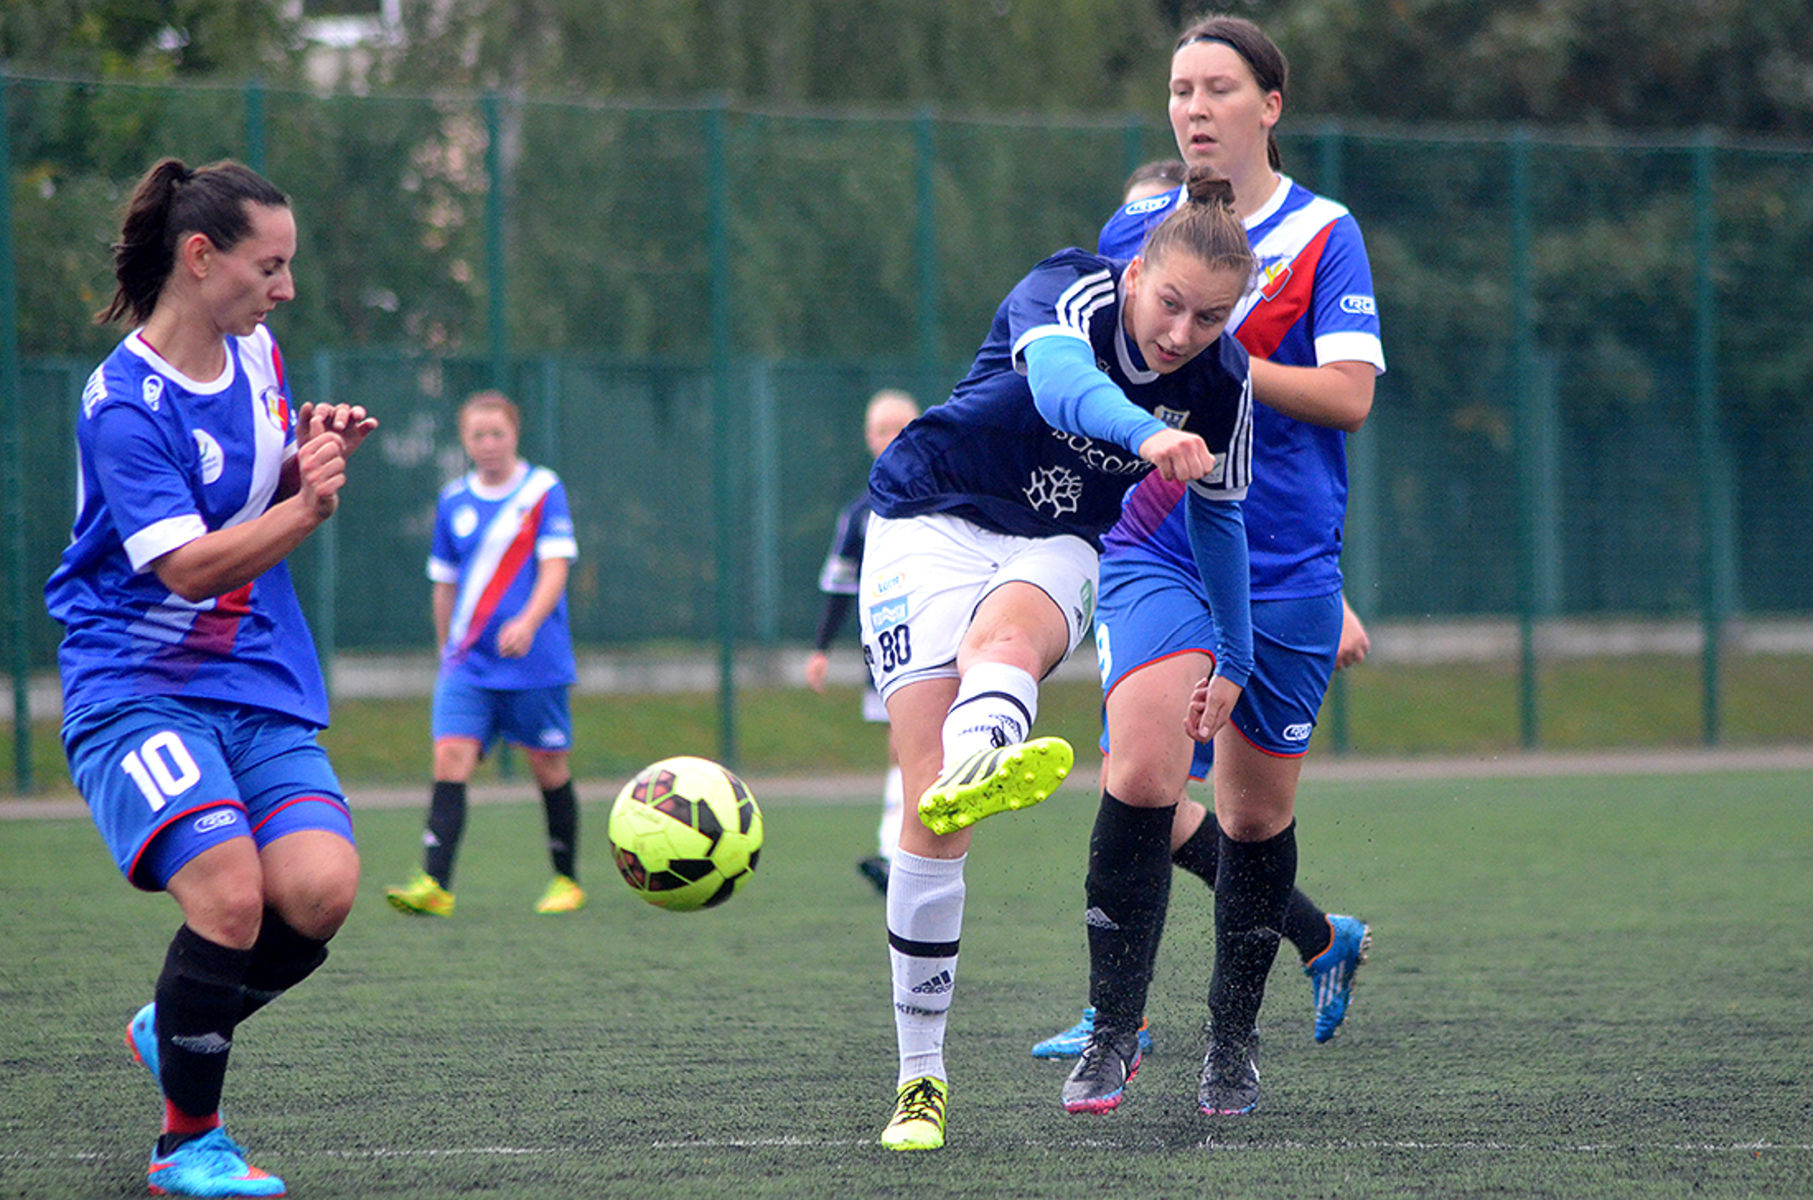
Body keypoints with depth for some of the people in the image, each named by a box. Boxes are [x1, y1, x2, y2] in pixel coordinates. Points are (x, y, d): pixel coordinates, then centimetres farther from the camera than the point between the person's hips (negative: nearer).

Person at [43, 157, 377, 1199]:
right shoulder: (125, 405, -16)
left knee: (321, 890, -15)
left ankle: (178, 1030, 14)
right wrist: (305, 508, -31)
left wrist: (317, 455, 1)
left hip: (261, 688, 7)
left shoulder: (256, 355, 7)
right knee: (230, 895, -25)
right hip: (138, 690, -7)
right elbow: (187, 566, -21)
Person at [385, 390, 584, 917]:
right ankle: (435, 884, -21)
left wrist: (528, 622, -29)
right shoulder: (453, 501, 9)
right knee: (450, 757, -13)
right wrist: (447, 651, 20)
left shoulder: (543, 491, -4)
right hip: (467, 662, 3)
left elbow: (554, 567, -12)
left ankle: (567, 880, 23)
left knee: (548, 765, 6)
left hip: (535, 661, -3)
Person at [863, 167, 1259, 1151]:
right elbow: (1058, 379, -45)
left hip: (1055, 551, 2)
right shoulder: (1066, 294, -20)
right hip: (929, 521, -2)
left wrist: (1234, 657, 19)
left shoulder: (1223, 381, -5)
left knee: (1004, 635, -38)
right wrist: (1146, 433, -65)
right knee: (929, 815, -15)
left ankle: (976, 770, -74)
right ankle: (920, 1077, -8)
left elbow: (1216, 515, 13)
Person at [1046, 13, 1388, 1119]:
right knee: (1142, 768, -21)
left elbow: (1348, 396, -12)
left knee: (1257, 806, 8)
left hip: (1287, 563, -1)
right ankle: (1114, 1032, -14)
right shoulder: (1136, 231, 7)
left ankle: (1235, 1043, 26)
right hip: (1152, 550, 1)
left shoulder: (1323, 235, -2)